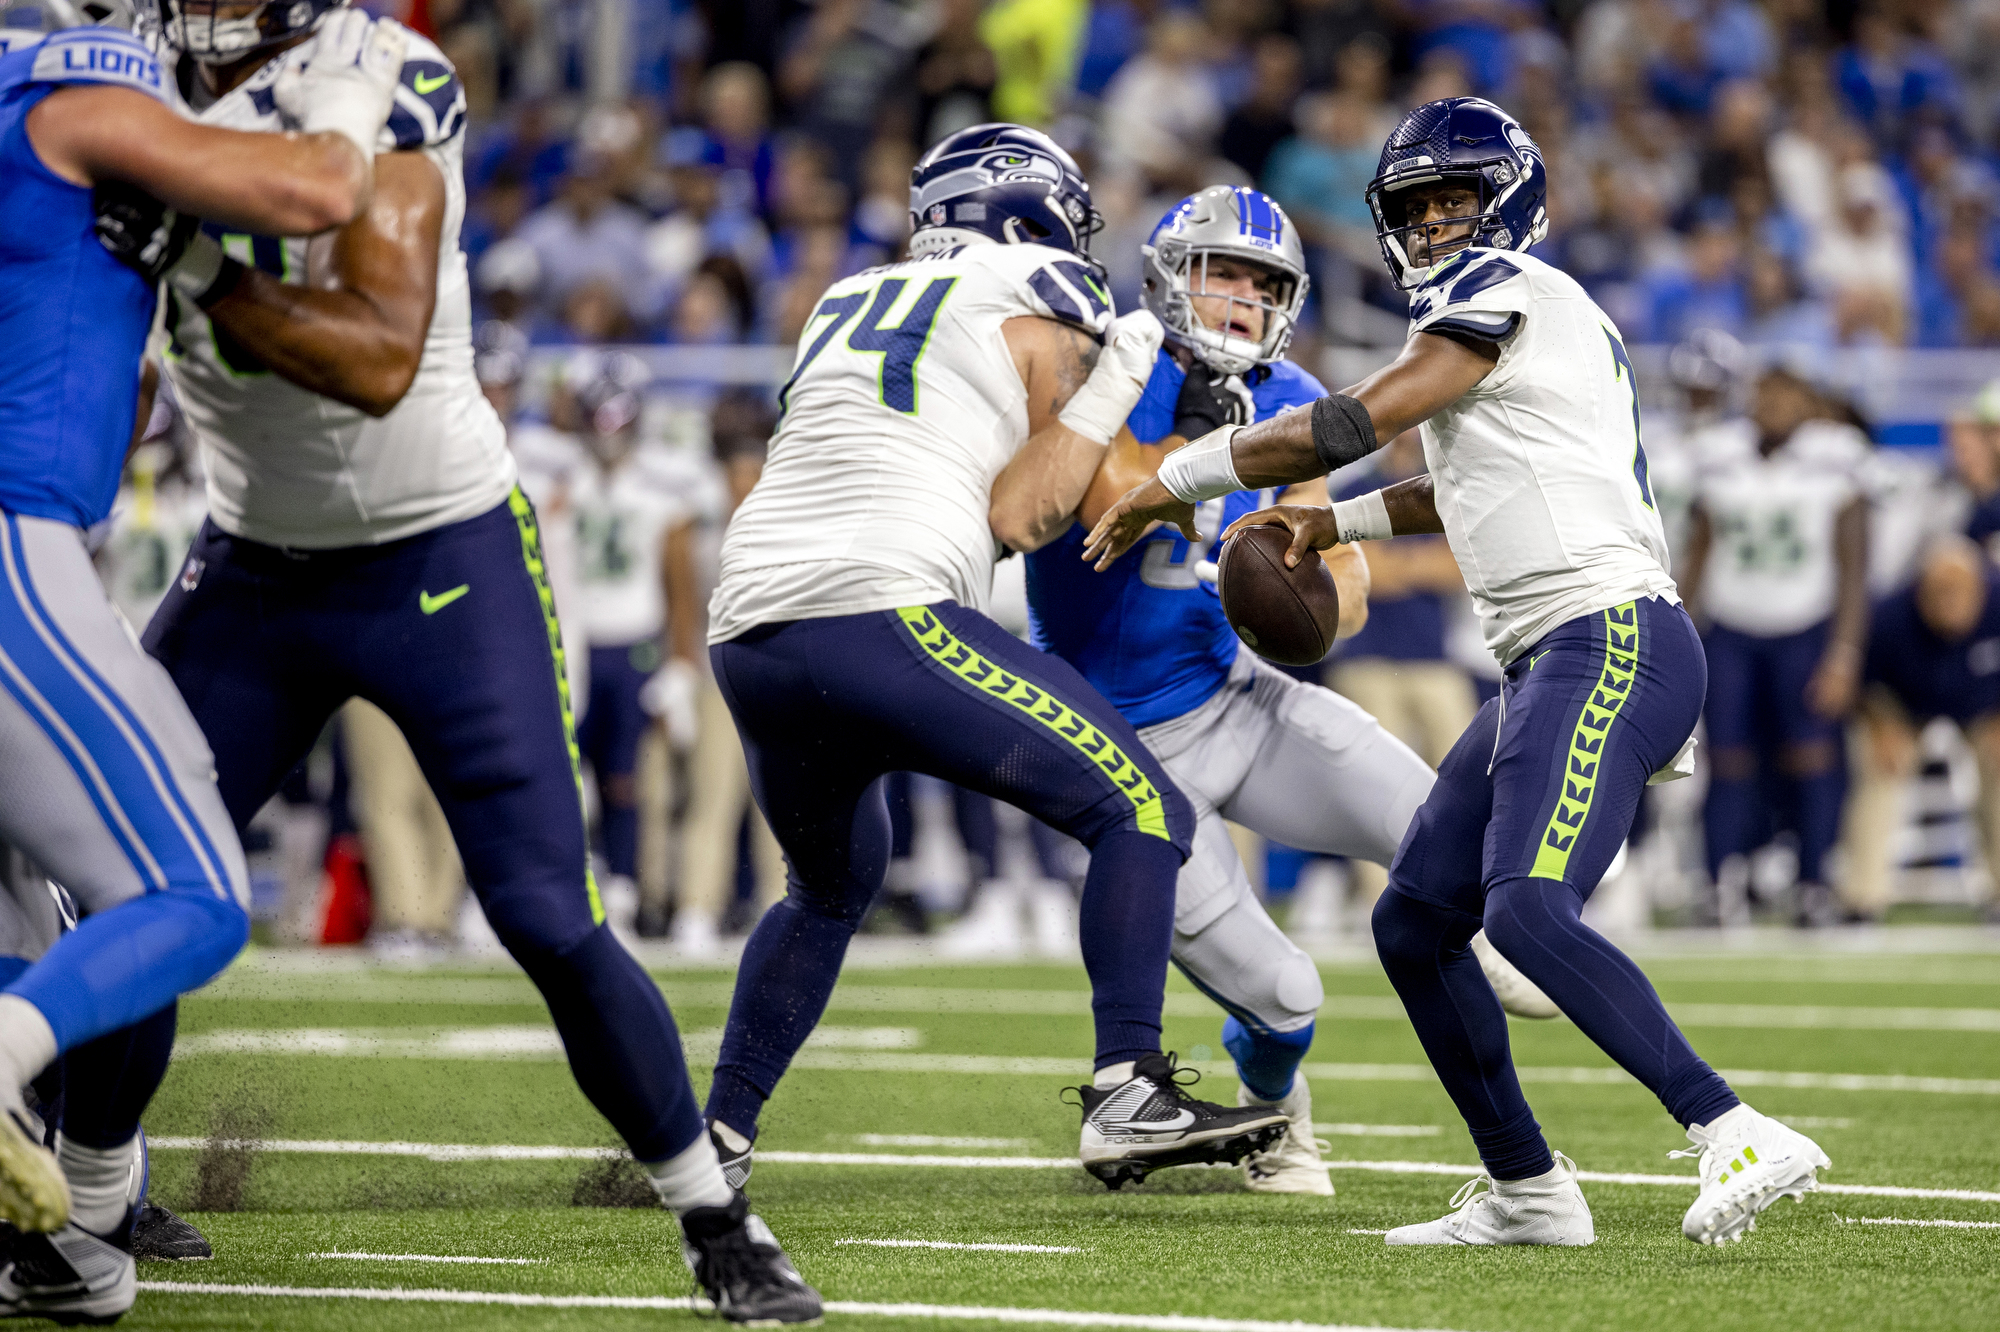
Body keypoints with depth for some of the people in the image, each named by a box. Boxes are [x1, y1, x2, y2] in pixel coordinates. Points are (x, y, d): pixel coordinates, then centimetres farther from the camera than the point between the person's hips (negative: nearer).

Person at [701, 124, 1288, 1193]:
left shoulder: (849, 304, 26)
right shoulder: (1040, 314, 8)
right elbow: (1018, 519, 1)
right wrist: (1107, 393, 6)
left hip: (748, 631, 7)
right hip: (882, 620, -7)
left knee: (831, 887, 31)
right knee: (1141, 815, -1)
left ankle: (711, 1139, 26)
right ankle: (1128, 1095, -15)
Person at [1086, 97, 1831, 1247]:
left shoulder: (1508, 290, -4)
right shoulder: (1562, 321, 24)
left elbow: (1355, 426, -6)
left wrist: (1175, 481, 3)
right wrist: (1341, 523, 37)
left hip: (1613, 644, -10)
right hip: (1551, 667, 10)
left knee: (1528, 907, -28)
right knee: (1415, 925, 11)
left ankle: (1737, 1137, -32)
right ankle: (1528, 1192, 17)